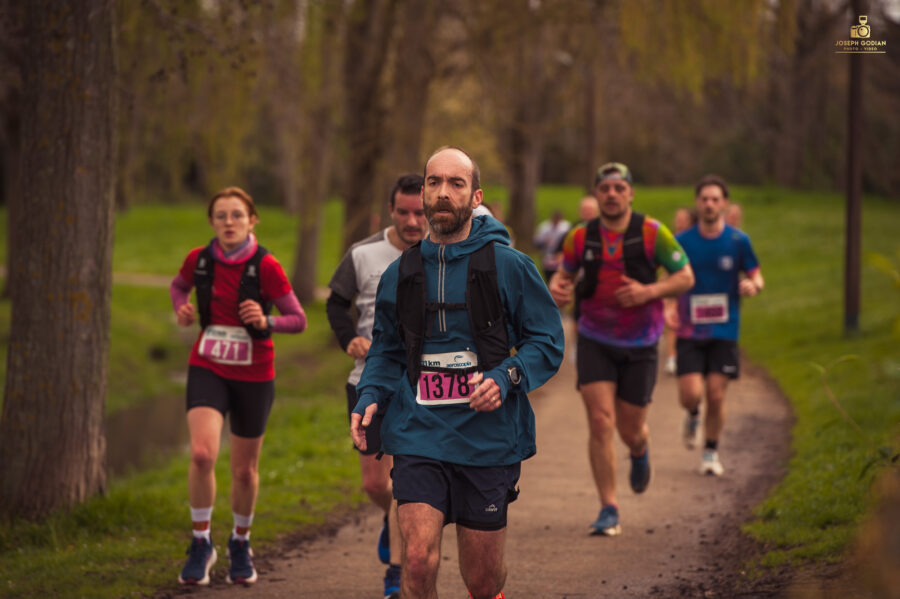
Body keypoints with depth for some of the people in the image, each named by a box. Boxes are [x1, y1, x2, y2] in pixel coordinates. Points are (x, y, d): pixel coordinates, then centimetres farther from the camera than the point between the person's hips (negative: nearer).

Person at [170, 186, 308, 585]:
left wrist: (266, 322, -28)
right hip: (207, 369, 1)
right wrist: (181, 310, -3)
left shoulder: (266, 266, -13)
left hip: (254, 377, -1)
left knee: (245, 470, 10)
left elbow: (298, 320, -9)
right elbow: (178, 286, 18)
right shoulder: (199, 260, -4)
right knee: (202, 454, -21)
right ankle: (201, 544, -4)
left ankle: (241, 544, 36)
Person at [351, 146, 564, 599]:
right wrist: (369, 397, 1)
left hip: (488, 438, -1)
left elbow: (547, 341, 1)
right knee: (418, 561, -18)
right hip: (419, 437, 1)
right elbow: (385, 349, 20)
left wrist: (506, 378, -17)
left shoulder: (509, 266, -1)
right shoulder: (400, 274, 8)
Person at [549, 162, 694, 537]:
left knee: (630, 430, 8)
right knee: (601, 424, -13)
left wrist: (649, 291, -22)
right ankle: (608, 511, -4)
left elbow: (686, 277, -6)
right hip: (595, 342, 0)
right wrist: (556, 287, -12)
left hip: (639, 345, 0)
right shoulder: (580, 237, -5)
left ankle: (640, 453, 48)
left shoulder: (652, 232, -11)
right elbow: (565, 272, 13)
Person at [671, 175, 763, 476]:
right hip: (690, 330, 0)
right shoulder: (682, 242, 0)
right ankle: (693, 417, 27)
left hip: (724, 330, 0)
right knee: (691, 394, -11)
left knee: (716, 395, -2)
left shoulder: (738, 241, -1)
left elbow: (757, 276, 7)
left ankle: (711, 453, 18)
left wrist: (751, 285, -17)